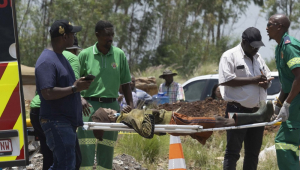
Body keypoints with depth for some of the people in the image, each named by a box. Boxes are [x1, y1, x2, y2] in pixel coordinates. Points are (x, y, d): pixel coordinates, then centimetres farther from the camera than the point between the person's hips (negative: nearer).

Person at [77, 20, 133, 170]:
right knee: (86, 147, -10)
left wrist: (131, 105, 5)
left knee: (106, 149, 4)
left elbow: (125, 83, 12)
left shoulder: (119, 55, 7)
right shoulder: (85, 55, 1)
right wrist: (80, 99, -13)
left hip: (111, 105, 2)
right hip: (90, 105, -2)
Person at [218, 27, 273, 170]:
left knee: (253, 152, 9)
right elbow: (226, 80, -16)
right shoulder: (230, 56, -4)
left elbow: (268, 78, 22)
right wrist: (253, 80, -16)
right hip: (238, 110, -7)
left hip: (257, 112, 7)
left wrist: (265, 82, -4)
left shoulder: (258, 58, 18)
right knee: (233, 151, -3)